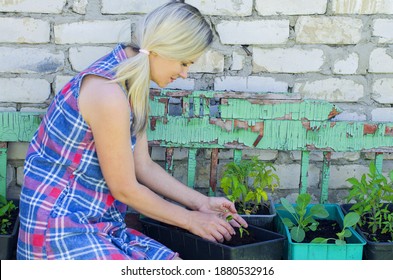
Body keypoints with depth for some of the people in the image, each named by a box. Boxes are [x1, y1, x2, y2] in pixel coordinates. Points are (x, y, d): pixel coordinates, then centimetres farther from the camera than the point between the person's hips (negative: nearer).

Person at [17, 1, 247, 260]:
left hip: (102, 225, 9)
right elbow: (125, 189, -16)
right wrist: (190, 219, -4)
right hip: (60, 230, -9)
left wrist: (202, 203, 11)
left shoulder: (133, 88, 6)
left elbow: (144, 167, 12)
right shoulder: (108, 92, -24)